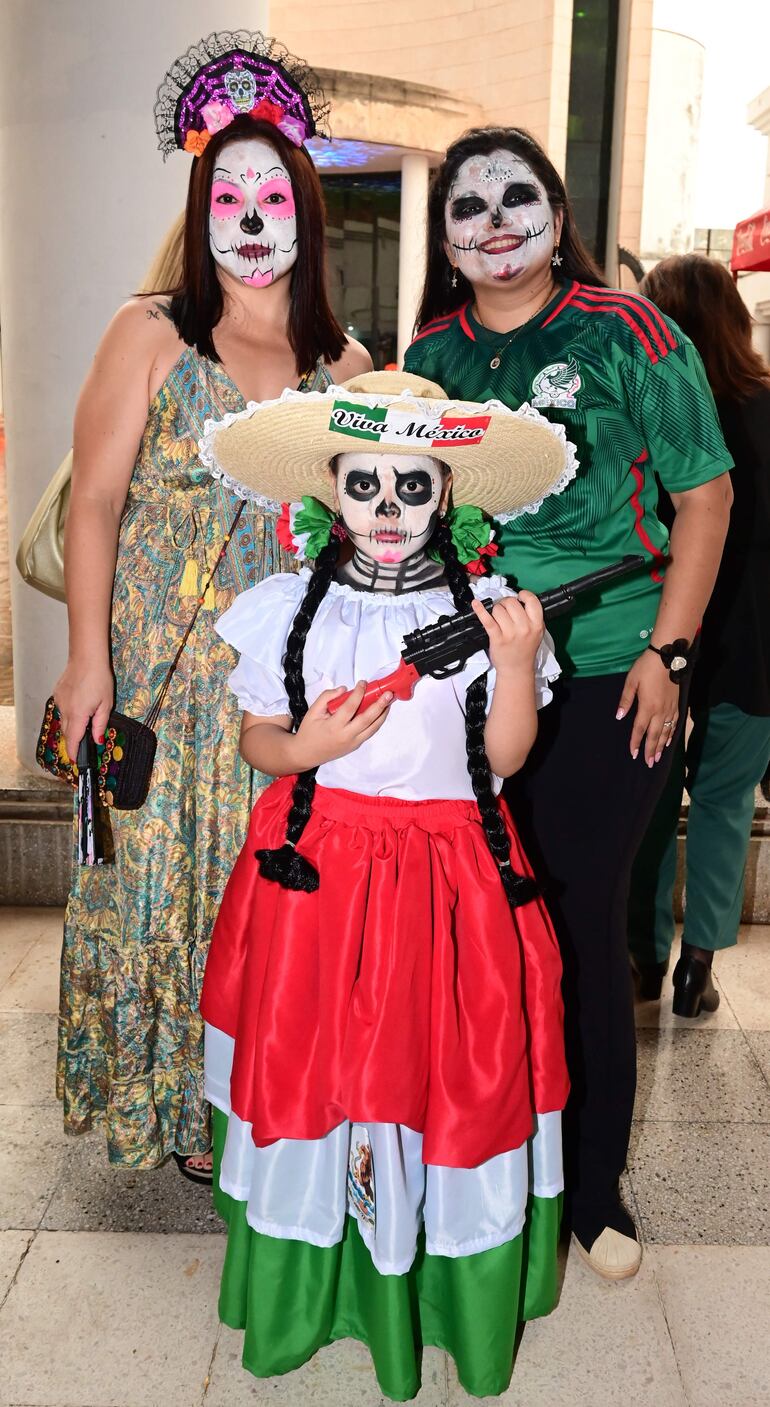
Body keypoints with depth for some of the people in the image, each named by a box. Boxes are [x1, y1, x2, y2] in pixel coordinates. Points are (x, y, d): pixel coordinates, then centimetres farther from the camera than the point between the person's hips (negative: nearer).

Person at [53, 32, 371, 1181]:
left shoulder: (345, 365, 9)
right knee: (165, 870, 6)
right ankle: (178, 1106, 26)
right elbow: (96, 503, -4)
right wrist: (90, 660, -10)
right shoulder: (150, 337, 0)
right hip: (166, 662, -2)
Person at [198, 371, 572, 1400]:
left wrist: (515, 663, -16)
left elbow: (503, 759, -1)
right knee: (312, 1069, 7)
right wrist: (304, 748, -15)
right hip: (318, 869, 1)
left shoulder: (485, 610, -2)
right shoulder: (291, 608, 0)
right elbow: (255, 738, 6)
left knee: (454, 1074, 6)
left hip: (451, 875, 0)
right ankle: (311, 1286, 32)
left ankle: (450, 1287, 32)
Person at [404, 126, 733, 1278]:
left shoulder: (626, 333, -1)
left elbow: (703, 493, -1)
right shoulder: (428, 357, 9)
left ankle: (593, 1186, 23)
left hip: (602, 683, -3)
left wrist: (667, 649, -8)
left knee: (585, 928, 3)